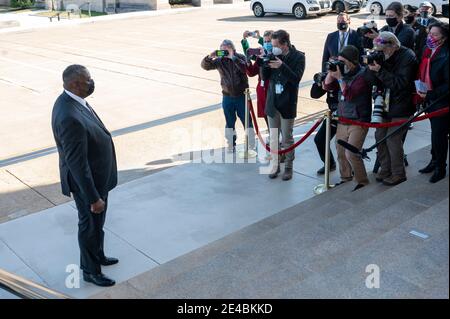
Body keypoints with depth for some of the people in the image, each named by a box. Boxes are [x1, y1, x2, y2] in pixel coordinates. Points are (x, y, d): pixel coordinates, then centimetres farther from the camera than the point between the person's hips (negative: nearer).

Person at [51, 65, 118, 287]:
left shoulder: (71, 100, -3)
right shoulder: (70, 118, -35)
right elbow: (77, 163, -30)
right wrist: (94, 197, -23)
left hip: (96, 176, 9)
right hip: (87, 181, -9)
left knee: (97, 222, 27)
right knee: (90, 225, 12)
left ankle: (98, 256, 49)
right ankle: (91, 271, 34)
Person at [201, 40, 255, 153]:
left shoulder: (240, 58, -6)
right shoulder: (220, 60, 0)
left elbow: (244, 68, -25)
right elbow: (205, 66, -1)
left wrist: (232, 57, -27)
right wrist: (209, 57, -20)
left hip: (241, 95, -2)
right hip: (227, 97, 2)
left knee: (247, 120, 6)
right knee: (229, 122, 12)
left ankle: (251, 145, 19)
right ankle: (231, 145, 25)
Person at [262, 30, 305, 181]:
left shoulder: (298, 57, -7)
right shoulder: (274, 55, 3)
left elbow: (296, 79, -17)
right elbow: (265, 77, 4)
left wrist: (281, 66, -26)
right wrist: (265, 63, -12)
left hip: (287, 104, -4)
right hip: (272, 102, 4)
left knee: (287, 138, 4)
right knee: (273, 137, 9)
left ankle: (288, 167, 18)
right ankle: (275, 165, 22)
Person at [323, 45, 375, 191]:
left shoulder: (364, 75, -14)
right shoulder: (343, 72, 5)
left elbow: (349, 95, -22)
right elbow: (327, 86, 6)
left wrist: (339, 77, -22)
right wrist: (331, 72, -8)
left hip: (358, 121, -7)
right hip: (342, 120, 7)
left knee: (351, 153, -13)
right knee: (341, 152, 12)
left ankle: (363, 182, 3)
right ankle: (346, 178, 30)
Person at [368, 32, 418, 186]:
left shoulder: (407, 57, -15)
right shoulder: (387, 57, 7)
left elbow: (401, 83, -23)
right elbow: (380, 80, 9)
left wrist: (380, 71, -26)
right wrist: (374, 67, -10)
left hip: (401, 107, -8)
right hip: (387, 104, 8)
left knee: (393, 139, -5)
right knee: (380, 136, 9)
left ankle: (398, 174, 11)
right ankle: (385, 169, 25)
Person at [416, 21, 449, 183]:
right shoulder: (428, 52, 3)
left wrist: (430, 94, -23)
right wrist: (421, 92, 3)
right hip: (430, 99, 7)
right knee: (435, 132, 20)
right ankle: (435, 161, 34)